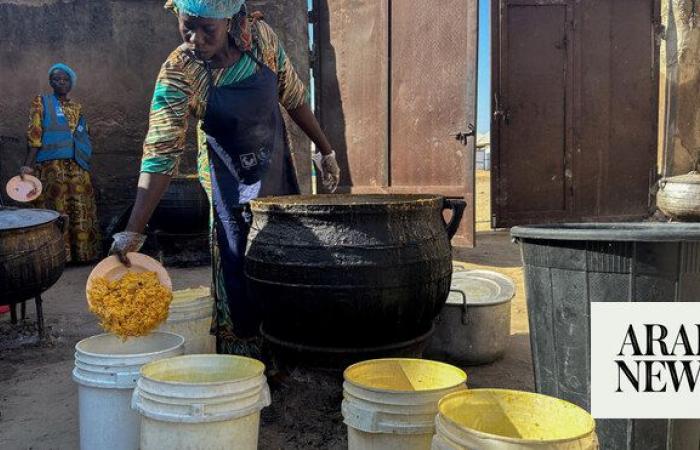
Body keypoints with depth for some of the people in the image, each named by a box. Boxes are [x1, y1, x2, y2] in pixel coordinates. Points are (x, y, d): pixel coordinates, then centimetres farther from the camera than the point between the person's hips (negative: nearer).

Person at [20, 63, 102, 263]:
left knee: (80, 212, 4)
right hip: (51, 167, -4)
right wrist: (28, 165, -15)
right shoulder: (41, 102, 6)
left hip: (78, 169, 4)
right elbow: (34, 136, -4)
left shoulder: (77, 108, 18)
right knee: (55, 211, -4)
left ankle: (82, 252, 11)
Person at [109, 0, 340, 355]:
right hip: (229, 181, -4)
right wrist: (133, 232, -33)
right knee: (239, 273, -5)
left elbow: (293, 95, -1)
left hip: (279, 168, 4)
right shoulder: (177, 75, -24)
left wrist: (325, 150, 4)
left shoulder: (260, 35, -15)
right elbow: (160, 156, -27)